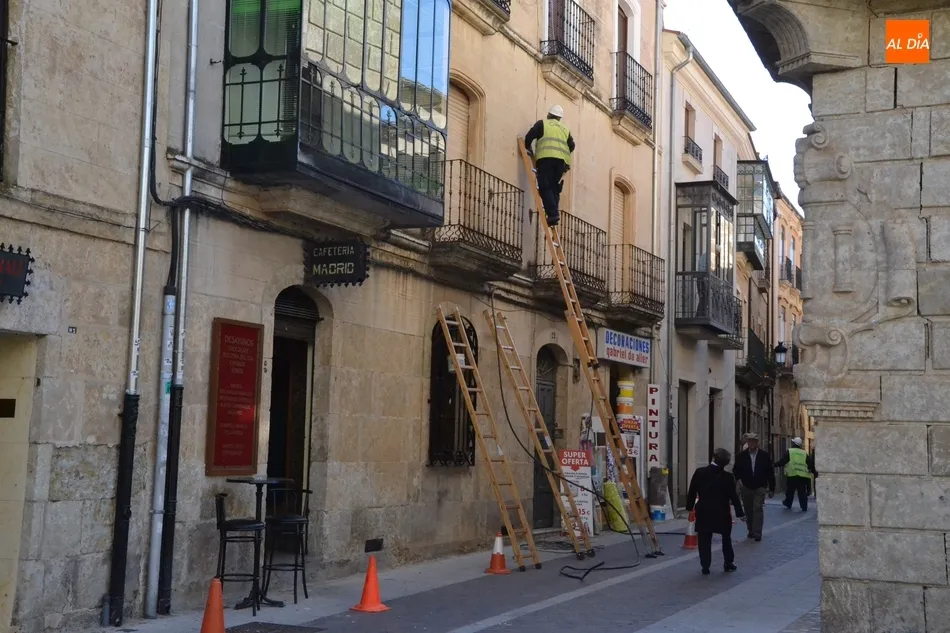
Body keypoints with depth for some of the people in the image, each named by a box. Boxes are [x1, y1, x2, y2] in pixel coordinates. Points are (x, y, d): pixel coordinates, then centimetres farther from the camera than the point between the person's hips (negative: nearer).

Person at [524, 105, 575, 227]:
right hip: (562, 160, 4)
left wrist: (529, 150, 24)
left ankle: (553, 213, -23)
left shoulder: (542, 124, 16)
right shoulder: (565, 129, 28)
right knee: (555, 189, 7)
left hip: (546, 157, -4)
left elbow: (529, 137, 8)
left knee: (545, 187, -8)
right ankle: (554, 214, -3)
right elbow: (571, 146, 19)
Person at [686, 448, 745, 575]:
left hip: (703, 512, 0)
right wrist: (739, 513, 0)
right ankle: (728, 563, 24)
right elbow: (733, 496, -7)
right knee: (726, 538, 19)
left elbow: (692, 492, -1)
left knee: (704, 540, 6)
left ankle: (705, 566, 2)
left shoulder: (699, 472, -7)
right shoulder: (728, 477, -11)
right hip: (721, 513, 0)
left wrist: (690, 506, 11)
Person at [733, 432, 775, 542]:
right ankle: (751, 531, 23)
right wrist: (739, 479, -9)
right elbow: (736, 470, 11)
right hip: (746, 487, 2)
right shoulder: (741, 456, 2)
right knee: (748, 511, 8)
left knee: (758, 509, -12)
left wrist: (771, 489, 3)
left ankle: (757, 533, -10)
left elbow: (770, 473, 4)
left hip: (760, 488, -2)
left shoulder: (765, 456, 0)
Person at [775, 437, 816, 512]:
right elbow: (811, 464, 9)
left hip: (792, 475, -2)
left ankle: (788, 504, 26)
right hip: (803, 476, 2)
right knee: (802, 492, 5)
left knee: (790, 491, 13)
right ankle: (804, 507, 2)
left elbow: (782, 461, -6)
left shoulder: (789, 452, 0)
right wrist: (813, 471, 20)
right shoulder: (804, 453, 10)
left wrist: (775, 465, 8)